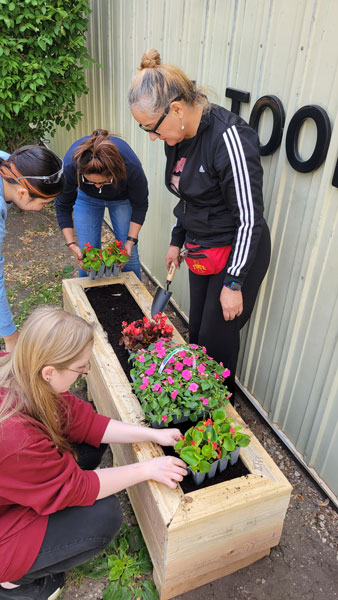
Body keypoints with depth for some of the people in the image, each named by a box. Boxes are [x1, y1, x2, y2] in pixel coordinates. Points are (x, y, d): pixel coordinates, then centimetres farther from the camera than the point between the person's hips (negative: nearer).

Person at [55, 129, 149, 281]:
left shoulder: (131, 166, -39)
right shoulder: (70, 166, -36)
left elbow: (139, 205, -19)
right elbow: (63, 207, -18)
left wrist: (131, 240, -23)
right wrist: (71, 244, -24)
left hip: (122, 198, 0)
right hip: (86, 198, 1)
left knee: (128, 253, -3)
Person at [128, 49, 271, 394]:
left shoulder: (228, 138, -26)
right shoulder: (178, 135, -1)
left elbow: (249, 218, -23)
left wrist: (233, 284, -19)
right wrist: (176, 241, 19)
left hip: (238, 253, -8)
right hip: (200, 250, 8)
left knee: (217, 336, 5)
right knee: (197, 329, 18)